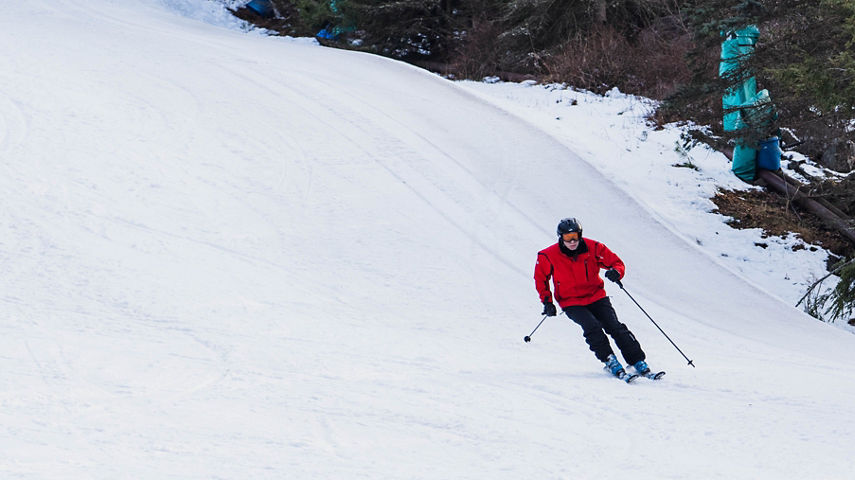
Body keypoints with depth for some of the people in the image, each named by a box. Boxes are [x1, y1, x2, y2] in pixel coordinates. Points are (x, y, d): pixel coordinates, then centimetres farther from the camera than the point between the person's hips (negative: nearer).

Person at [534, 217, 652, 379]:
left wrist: (616, 272, -24)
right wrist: (547, 301, 1)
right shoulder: (550, 256, -9)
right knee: (592, 326, -27)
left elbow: (616, 262, 0)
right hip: (571, 303, -1)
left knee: (615, 326, -15)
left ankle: (639, 362, -10)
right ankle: (610, 361, -17)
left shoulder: (593, 248, -8)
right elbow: (540, 278, 8)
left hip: (596, 297, 1)